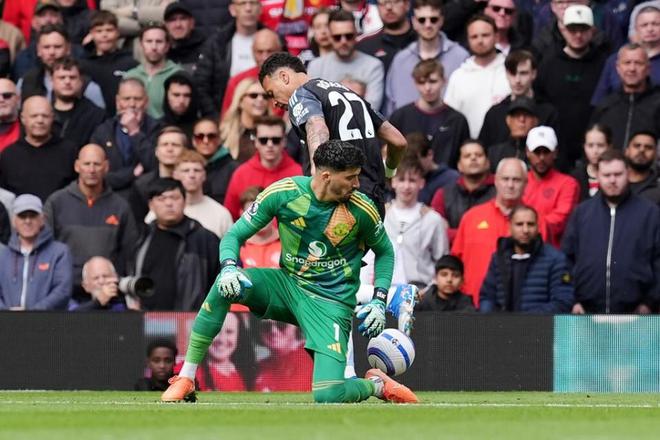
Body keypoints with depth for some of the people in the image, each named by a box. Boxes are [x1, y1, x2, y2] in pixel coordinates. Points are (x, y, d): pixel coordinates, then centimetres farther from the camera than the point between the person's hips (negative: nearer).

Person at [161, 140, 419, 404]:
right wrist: (229, 268, -26)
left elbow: (385, 252, 9)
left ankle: (376, 385, 14)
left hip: (332, 302, -2)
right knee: (226, 285, -29)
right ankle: (185, 380, -20)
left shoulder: (362, 210, -11)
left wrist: (378, 301, -3)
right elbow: (235, 235, -5)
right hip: (287, 284, 2)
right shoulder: (283, 192, -12)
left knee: (328, 395, -23)